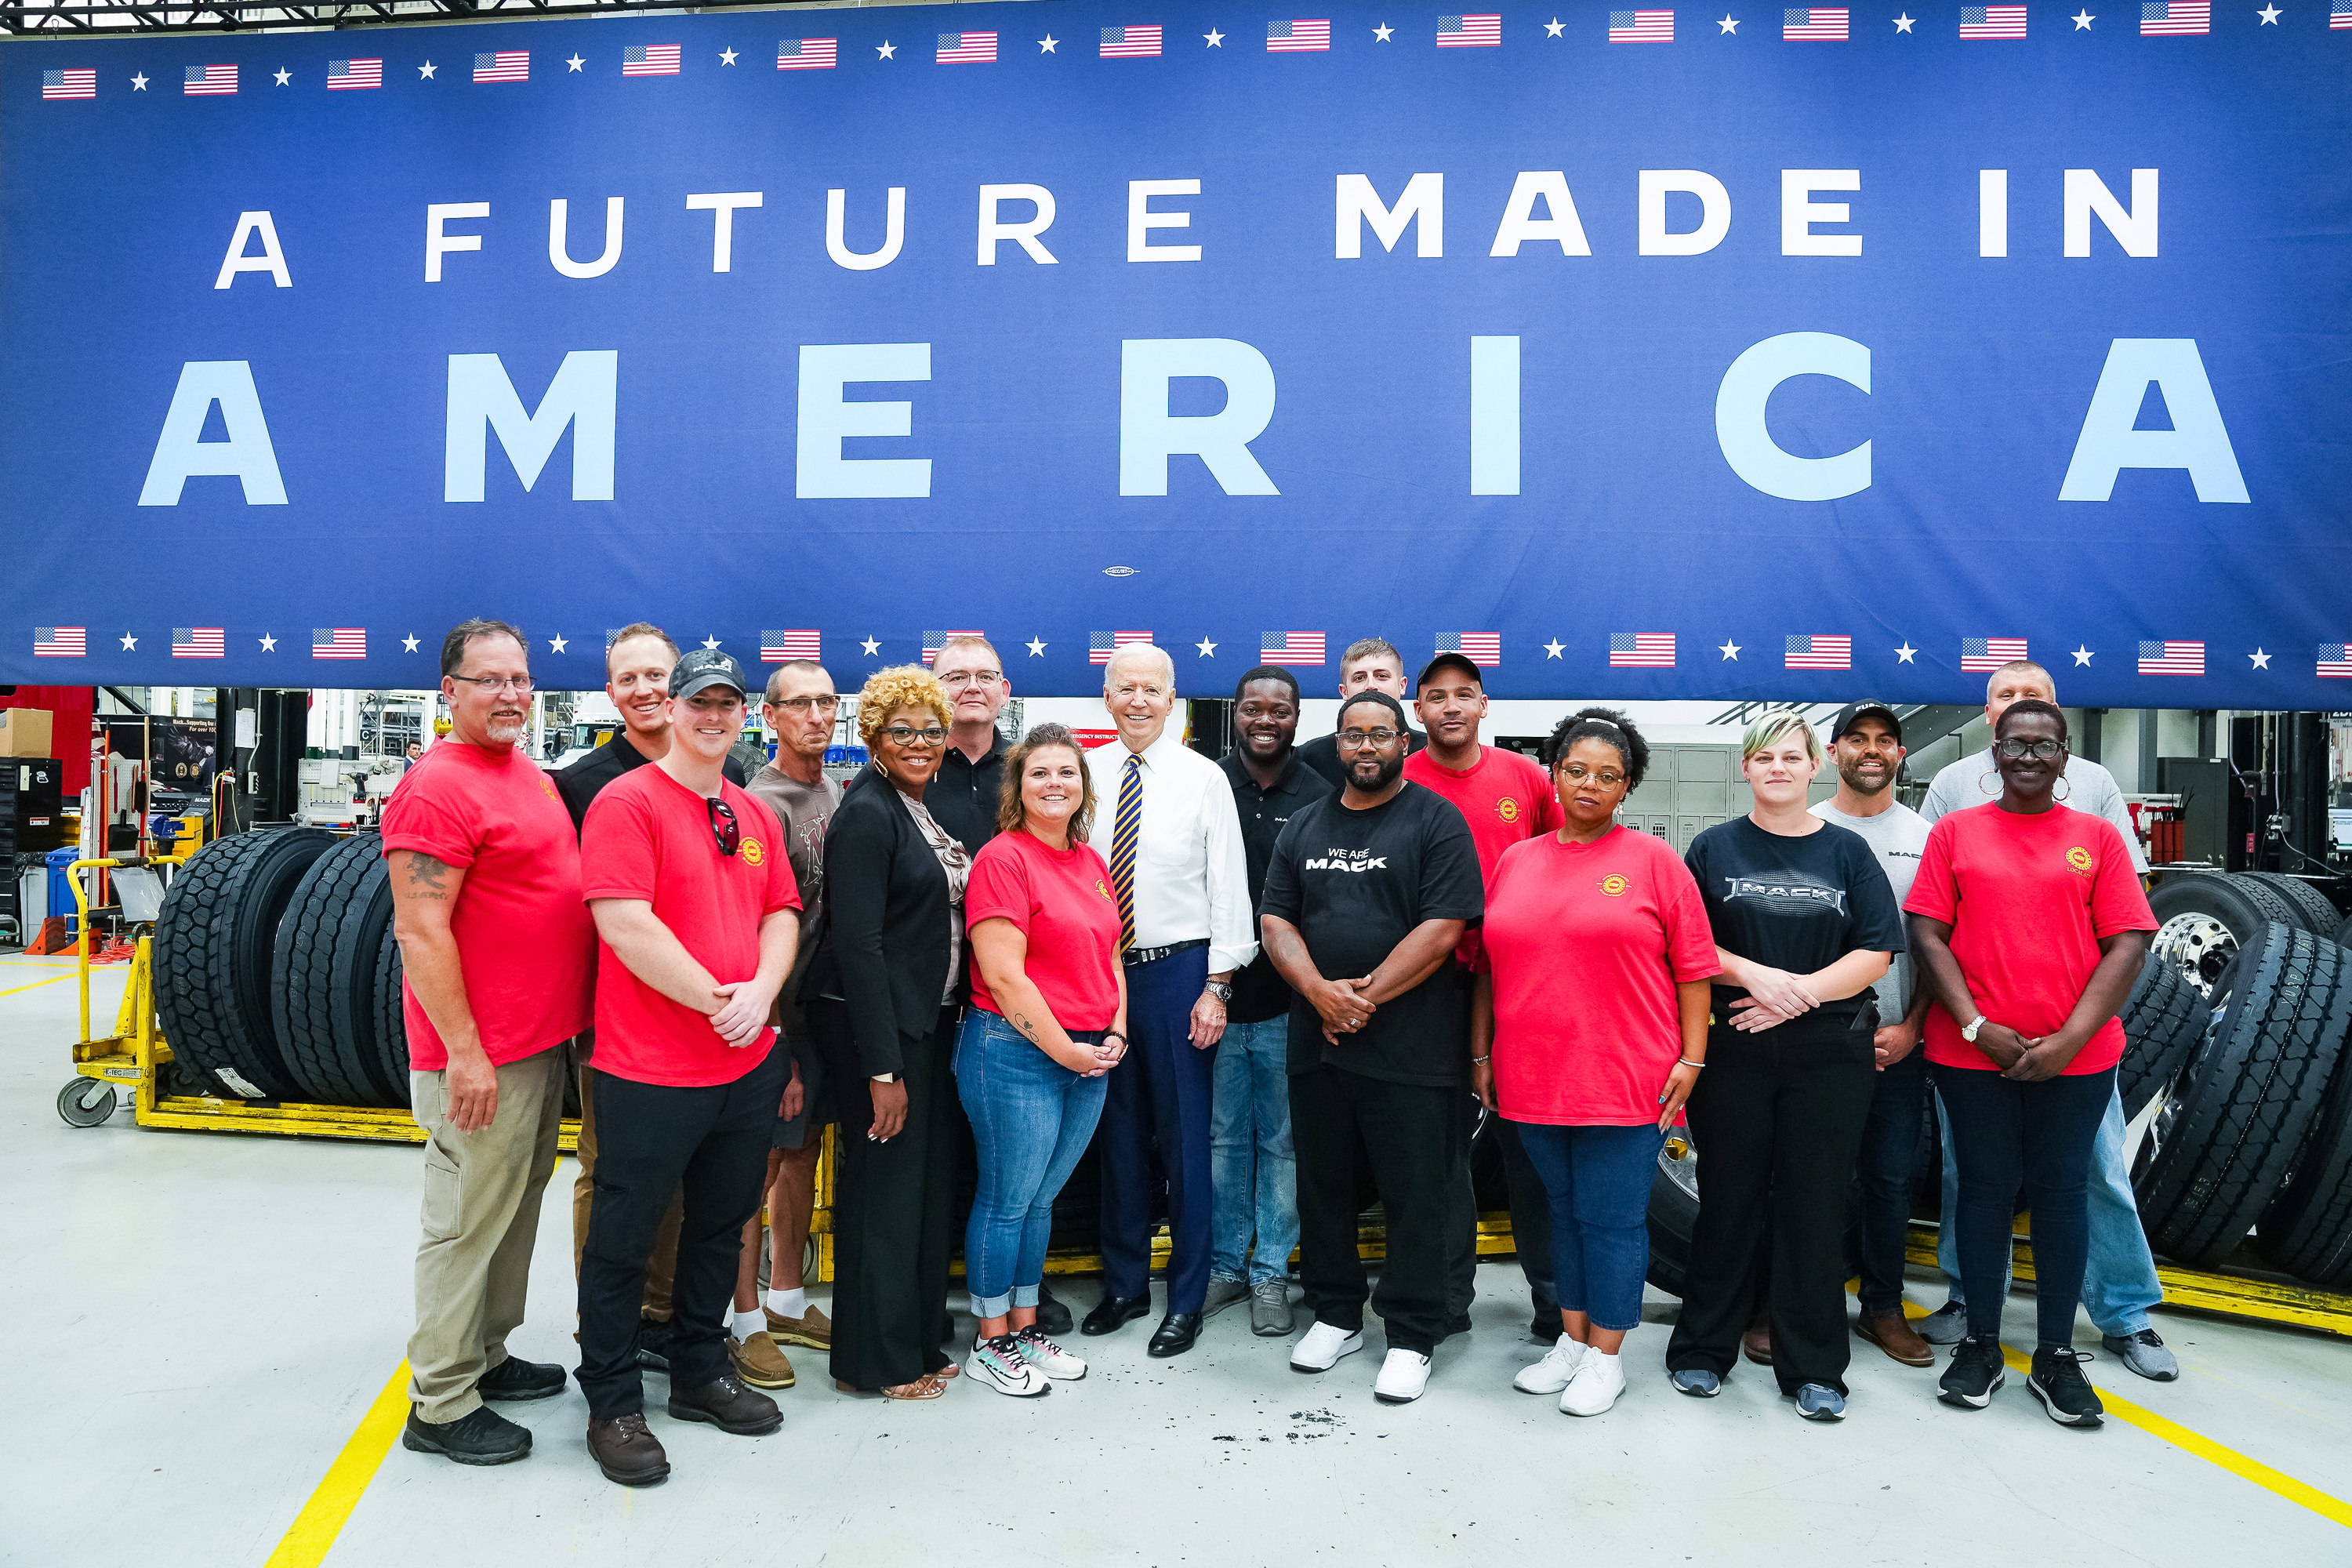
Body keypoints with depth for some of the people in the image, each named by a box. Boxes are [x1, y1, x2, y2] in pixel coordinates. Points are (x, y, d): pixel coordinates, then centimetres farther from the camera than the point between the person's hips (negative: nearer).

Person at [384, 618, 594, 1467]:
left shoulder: (530, 775, 12)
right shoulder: (437, 788, -17)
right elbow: (420, 932, -21)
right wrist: (464, 1053, -21)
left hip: (542, 1043, 9)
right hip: (480, 1055, -9)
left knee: (516, 1209, 20)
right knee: (468, 1225, 2)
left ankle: (485, 1356, 35)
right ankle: (440, 1404, 17)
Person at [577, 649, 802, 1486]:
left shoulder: (755, 813, 11)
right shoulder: (626, 802, -11)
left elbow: (781, 913, 10)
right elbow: (624, 924, -19)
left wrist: (760, 993, -9)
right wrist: (714, 999, -17)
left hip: (749, 1065, 7)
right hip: (649, 1069, -7)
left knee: (720, 1227, 19)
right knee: (624, 1240, 7)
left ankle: (701, 1372, 37)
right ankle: (613, 1404, 24)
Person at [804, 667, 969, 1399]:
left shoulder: (922, 810, 13)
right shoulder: (867, 813, -15)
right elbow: (857, 944, -20)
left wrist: (950, 1016, 13)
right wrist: (883, 1067, -22)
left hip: (930, 1019, 9)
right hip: (875, 1025, -9)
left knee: (931, 1177, 14)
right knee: (884, 1179, 2)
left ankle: (917, 1343, 29)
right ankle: (873, 1362, 18)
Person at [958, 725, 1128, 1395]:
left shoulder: (1092, 863, 12)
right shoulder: (1002, 858, -12)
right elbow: (1003, 974, -18)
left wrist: (1115, 1033, 5)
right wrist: (1064, 1049, -14)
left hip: (1090, 1057, 7)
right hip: (1017, 1052, -7)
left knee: (1042, 1198, 17)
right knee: (1007, 1200, 5)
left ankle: (1026, 1328, 30)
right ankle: (990, 1341, 20)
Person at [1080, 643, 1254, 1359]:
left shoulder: (1203, 778, -3)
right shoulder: (1085, 775, 5)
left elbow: (1228, 888, -4)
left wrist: (1216, 985, -9)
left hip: (1178, 971, -3)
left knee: (1184, 1134, 4)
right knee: (1118, 1132, 13)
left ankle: (1187, 1299, 19)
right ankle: (1124, 1284, 30)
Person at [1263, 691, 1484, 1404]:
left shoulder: (1436, 819, -3)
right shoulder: (1305, 826, 13)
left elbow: (1443, 927, -12)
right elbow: (1276, 920, 7)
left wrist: (1368, 996, -13)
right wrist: (1320, 990, -11)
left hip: (1410, 1047, -5)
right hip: (1317, 1043, 5)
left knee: (1416, 1197, 2)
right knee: (1323, 1185, 14)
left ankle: (1412, 1337, 16)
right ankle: (1335, 1315, 30)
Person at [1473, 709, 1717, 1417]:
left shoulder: (1654, 860, -1)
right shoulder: (1515, 862, 9)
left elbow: (1694, 968, -1)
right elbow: (1488, 966, 13)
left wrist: (1691, 1059, -6)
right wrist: (1481, 1055, 11)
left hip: (1625, 1082, -4)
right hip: (1532, 1080, 4)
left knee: (1612, 1219, 4)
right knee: (1564, 1212, 16)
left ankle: (1605, 1357, 20)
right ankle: (1571, 1341, 31)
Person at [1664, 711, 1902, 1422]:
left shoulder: (1847, 852, 8)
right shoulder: (1714, 848, 7)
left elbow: (1876, 951, 0)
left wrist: (1800, 993, -13)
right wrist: (1755, 975, -13)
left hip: (1828, 1051, 1)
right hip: (1731, 1048, 0)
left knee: (1815, 1203, 4)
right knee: (1728, 1197, 5)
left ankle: (1813, 1367, 16)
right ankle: (1703, 1348, 19)